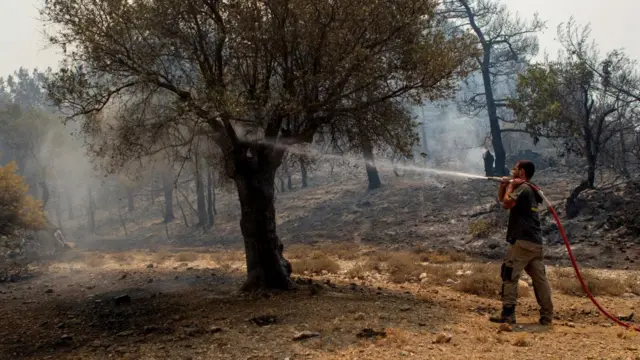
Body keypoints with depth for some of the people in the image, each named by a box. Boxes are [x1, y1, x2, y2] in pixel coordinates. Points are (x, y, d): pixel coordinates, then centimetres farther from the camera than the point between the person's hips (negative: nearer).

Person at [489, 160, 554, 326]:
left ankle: (508, 314, -8)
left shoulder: (522, 188, -9)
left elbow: (506, 203, -22)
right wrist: (503, 185, 10)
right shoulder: (530, 189, 22)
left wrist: (511, 186, -8)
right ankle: (547, 315, 12)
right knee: (539, 278, 9)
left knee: (509, 276, -7)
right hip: (535, 242, 10)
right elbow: (501, 198, 28)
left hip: (522, 241, -10)